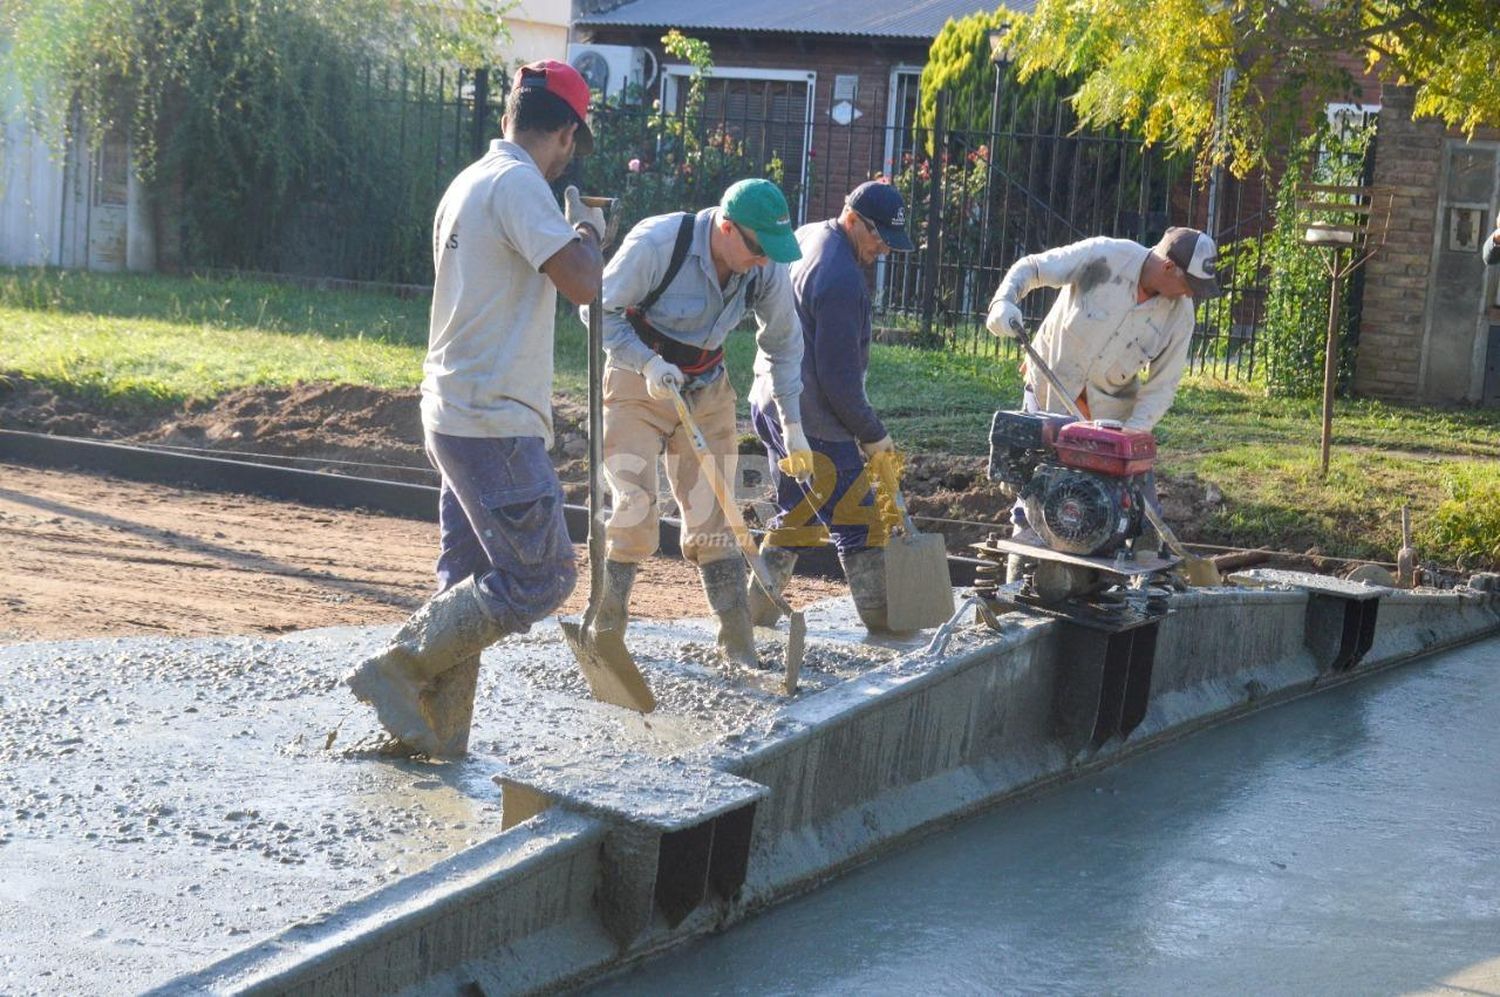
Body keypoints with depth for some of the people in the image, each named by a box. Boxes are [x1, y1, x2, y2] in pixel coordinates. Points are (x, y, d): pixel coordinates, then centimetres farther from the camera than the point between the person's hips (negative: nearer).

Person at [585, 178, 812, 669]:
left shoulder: (767, 269, -11)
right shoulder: (656, 242, -26)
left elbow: (782, 345, 6)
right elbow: (601, 310, -16)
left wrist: (792, 425, 7)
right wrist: (648, 364, -29)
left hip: (706, 392, 4)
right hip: (638, 385, -4)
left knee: (713, 517, 4)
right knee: (634, 512, -12)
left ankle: (740, 646, 9)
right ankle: (603, 633, 1)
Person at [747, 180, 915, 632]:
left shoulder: (807, 237, 10)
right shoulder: (842, 280, -22)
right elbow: (839, 376, -21)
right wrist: (872, 434, -9)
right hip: (815, 424, -10)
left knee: (796, 514, 19)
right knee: (859, 522, 0)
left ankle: (759, 606, 21)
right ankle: (882, 619, 6)